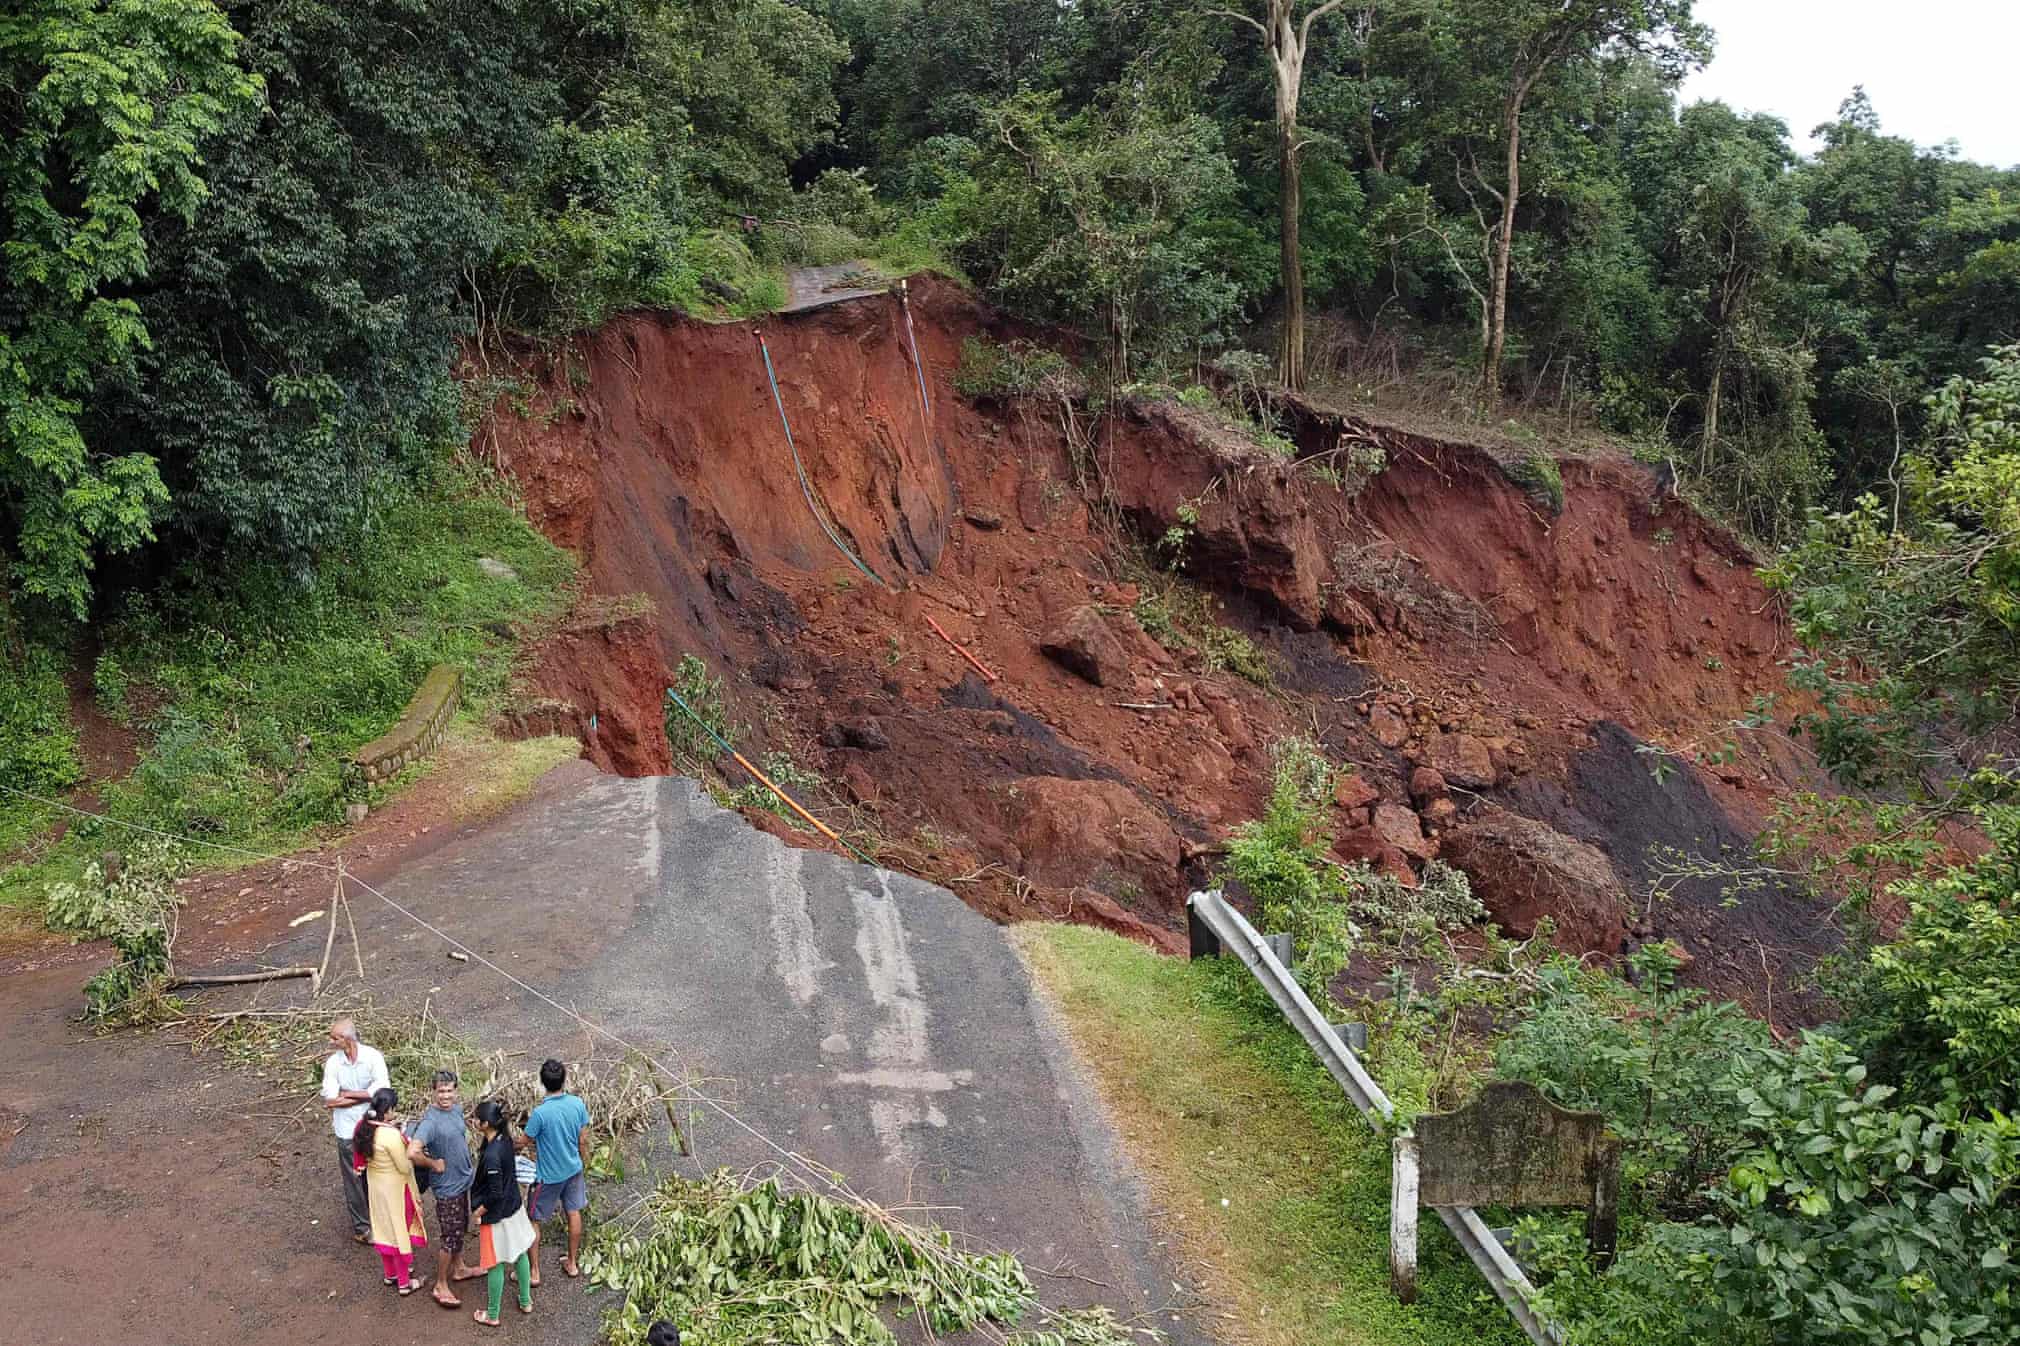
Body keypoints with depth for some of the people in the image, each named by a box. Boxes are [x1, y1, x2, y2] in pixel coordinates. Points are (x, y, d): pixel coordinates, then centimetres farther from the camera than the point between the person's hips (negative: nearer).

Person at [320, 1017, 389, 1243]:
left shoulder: (373, 1057, -11)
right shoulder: (333, 1063, -7)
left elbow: (381, 1089, -22)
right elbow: (330, 1098, -16)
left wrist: (347, 1094, -18)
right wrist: (365, 1096, -16)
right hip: (348, 1131, 1)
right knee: (354, 1181, 9)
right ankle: (361, 1227, 24)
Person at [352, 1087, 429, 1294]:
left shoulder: (366, 1128, -9)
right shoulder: (392, 1136, -32)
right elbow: (404, 1168, -24)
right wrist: (410, 1151, -7)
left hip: (376, 1186, 7)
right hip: (395, 1190, -7)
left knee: (384, 1229, 24)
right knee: (400, 1233, 9)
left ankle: (390, 1274, 41)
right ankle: (404, 1283, 23)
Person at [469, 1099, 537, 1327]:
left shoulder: (491, 1155, -33)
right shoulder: (505, 1138, -8)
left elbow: (495, 1194, -25)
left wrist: (478, 1212, -13)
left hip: (497, 1215, -8)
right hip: (514, 1207, 8)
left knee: (495, 1264, 10)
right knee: (519, 1253, 22)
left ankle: (492, 1315, 28)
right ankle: (526, 1301, 40)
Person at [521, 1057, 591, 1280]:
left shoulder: (540, 1113, -28)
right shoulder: (577, 1104, -13)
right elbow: (582, 1140, -1)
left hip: (548, 1175, -5)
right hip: (573, 1169, 5)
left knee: (534, 1221, 11)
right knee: (574, 1213, 19)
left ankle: (534, 1272, 19)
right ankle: (572, 1263, 33)